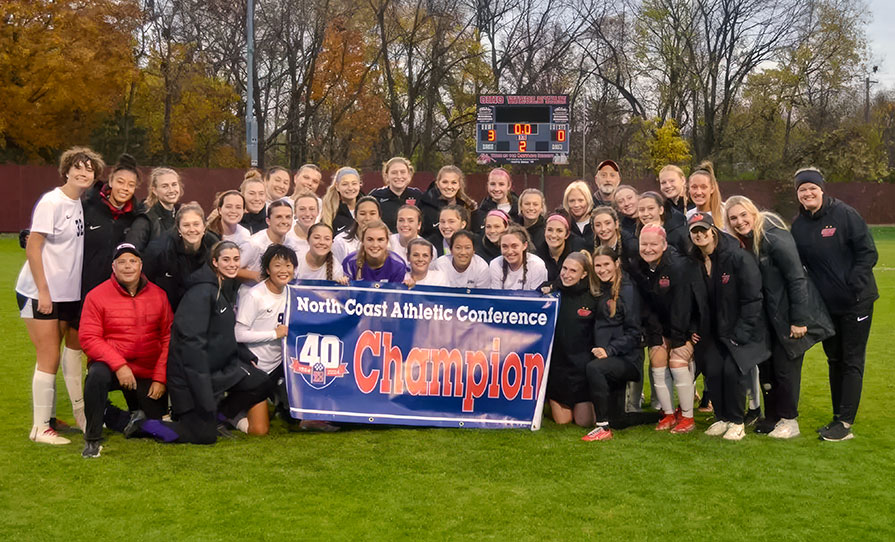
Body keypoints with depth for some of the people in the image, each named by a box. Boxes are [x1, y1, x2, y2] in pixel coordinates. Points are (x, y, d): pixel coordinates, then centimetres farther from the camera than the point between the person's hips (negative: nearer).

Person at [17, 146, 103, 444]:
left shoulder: (82, 203, 4)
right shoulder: (52, 202, -14)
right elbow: (32, 248, -16)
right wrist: (43, 291, -18)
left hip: (69, 293, 7)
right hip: (41, 293, -7)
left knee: (74, 349, 14)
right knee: (49, 359, -3)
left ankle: (81, 414, 26)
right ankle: (40, 428, 8)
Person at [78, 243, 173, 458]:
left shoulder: (158, 295, 1)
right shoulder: (97, 296, -6)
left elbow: (168, 337, 2)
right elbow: (88, 338, -11)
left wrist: (160, 377, -5)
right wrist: (119, 365, -22)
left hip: (148, 374, 3)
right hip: (111, 367, -3)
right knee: (97, 374, -38)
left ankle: (108, 415, 34)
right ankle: (92, 439, -18)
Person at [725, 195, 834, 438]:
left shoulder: (775, 238, -20)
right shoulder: (741, 243, 3)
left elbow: (797, 279, -20)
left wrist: (799, 320, -19)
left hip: (791, 315, -8)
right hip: (768, 316, 8)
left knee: (785, 366, -2)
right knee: (765, 365, 10)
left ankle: (789, 420, 12)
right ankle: (772, 417, 23)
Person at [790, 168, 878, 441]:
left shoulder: (845, 215, -11)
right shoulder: (799, 226, 4)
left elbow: (868, 253, -12)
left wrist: (853, 286, -18)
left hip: (856, 302, -5)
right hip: (826, 305, 6)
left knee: (852, 361, -1)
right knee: (834, 360, 12)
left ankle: (845, 423, 1)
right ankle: (838, 417, 21)